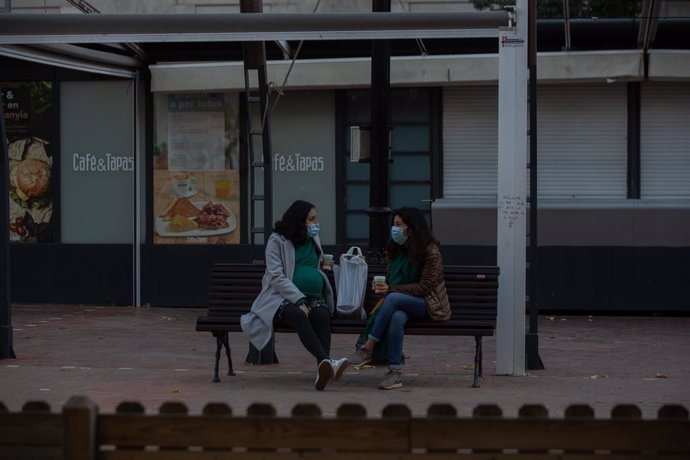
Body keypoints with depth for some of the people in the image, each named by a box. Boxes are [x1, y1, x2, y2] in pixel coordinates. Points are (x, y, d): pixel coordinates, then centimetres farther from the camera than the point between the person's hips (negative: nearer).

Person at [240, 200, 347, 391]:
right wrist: (299, 300, -18)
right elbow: (276, 276, -8)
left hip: (313, 297, 5)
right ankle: (327, 362, -57)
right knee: (299, 315, -39)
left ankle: (322, 369, -49)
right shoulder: (277, 241, 2)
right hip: (282, 297, -4)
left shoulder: (313, 239, 20)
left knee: (322, 314, -32)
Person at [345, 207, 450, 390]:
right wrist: (382, 287, -3)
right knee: (397, 317, -34)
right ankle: (395, 373, -37)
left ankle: (368, 348, -28)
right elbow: (392, 279, 23)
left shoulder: (430, 251, -8)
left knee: (393, 299, -34)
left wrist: (390, 290, -18)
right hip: (402, 304, 5)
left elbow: (425, 286, -13)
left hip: (428, 305, -5)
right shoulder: (396, 249, 12)